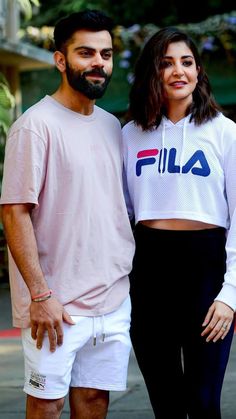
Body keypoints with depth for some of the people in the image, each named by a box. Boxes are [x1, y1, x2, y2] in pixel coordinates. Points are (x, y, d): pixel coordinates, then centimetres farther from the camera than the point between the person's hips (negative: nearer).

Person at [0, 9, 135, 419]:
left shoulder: (111, 125, 12)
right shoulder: (36, 124, -10)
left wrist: (129, 268, 14)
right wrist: (39, 294, -18)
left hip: (114, 301, 6)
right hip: (56, 303, -6)